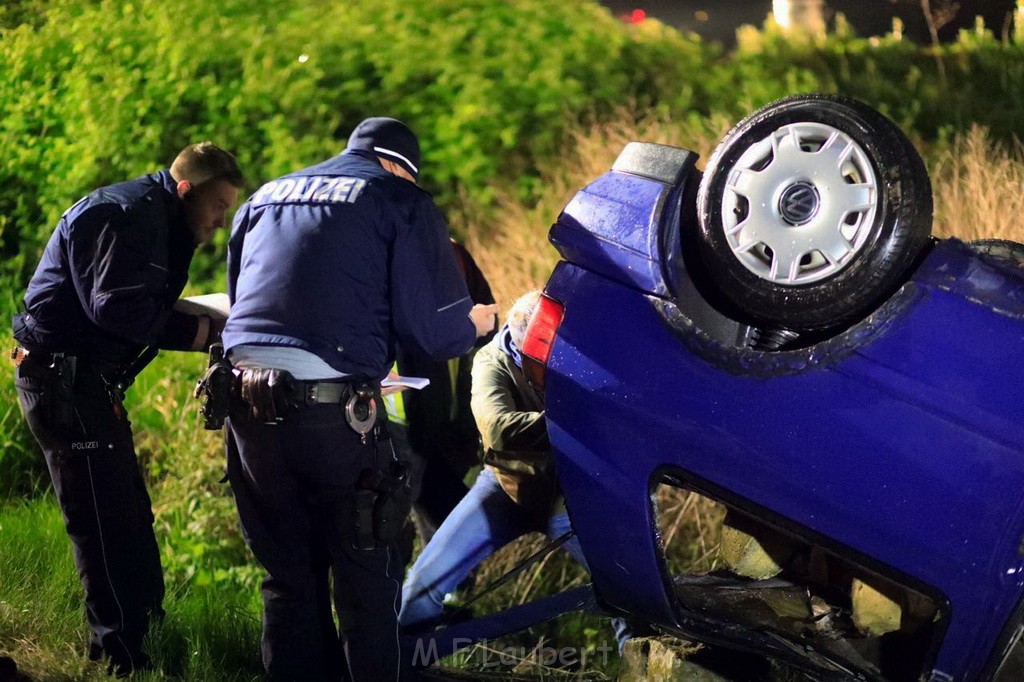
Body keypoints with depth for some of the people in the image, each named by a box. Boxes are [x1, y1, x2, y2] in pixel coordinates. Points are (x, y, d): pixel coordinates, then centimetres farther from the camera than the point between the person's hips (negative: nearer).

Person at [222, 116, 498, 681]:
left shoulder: (263, 200, 22)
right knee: (366, 579, 8)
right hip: (334, 407, -5)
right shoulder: (401, 200, 5)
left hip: (249, 400, 5)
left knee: (288, 575, 16)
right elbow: (437, 328, -2)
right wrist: (477, 322, 18)